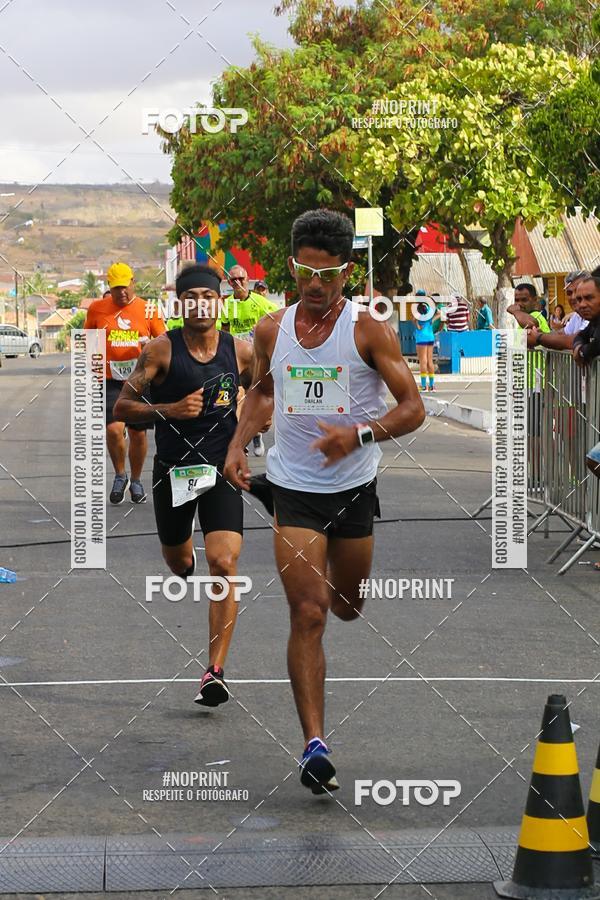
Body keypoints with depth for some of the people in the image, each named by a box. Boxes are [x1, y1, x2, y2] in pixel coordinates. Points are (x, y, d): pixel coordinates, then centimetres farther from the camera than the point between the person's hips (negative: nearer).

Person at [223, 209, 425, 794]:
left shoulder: (368, 330, -9)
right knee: (308, 614, -12)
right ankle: (314, 745, -14)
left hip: (354, 488, 0)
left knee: (348, 607, 18)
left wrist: (360, 434, -27)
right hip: (293, 488, 0)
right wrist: (237, 445, 7)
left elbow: (413, 409, -10)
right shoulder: (272, 330, 0)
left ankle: (323, 582, 57)